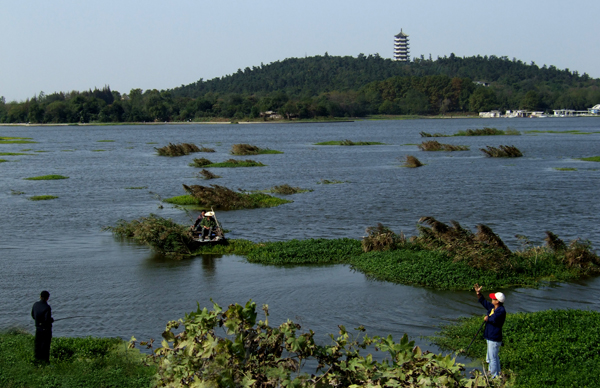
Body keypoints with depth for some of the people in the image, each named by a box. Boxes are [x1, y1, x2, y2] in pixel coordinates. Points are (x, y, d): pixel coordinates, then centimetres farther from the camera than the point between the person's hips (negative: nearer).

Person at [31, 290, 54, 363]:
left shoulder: (35, 304, -3)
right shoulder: (47, 307, -23)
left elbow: (33, 315, 8)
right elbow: (48, 319, -25)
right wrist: (52, 320, -4)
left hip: (38, 327, 6)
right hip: (46, 328, -6)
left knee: (38, 342, 17)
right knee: (45, 343, 4)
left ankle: (37, 357, 25)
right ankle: (44, 359, 10)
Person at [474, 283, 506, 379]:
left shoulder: (501, 311, -19)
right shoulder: (492, 307, 9)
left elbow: (494, 318, -33)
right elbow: (483, 301, 23)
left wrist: (487, 318, -13)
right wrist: (478, 293, 14)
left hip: (495, 339, -10)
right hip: (490, 338, 10)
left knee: (493, 358, -5)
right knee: (490, 359, 20)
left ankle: (495, 377, 3)